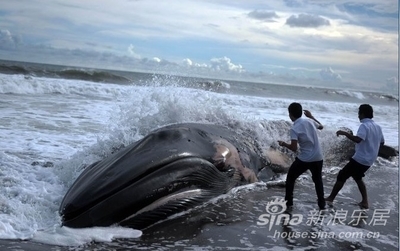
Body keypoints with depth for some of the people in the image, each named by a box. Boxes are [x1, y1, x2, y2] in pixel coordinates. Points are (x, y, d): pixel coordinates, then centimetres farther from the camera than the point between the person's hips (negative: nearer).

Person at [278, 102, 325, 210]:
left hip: (304, 159, -5)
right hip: (318, 158, 5)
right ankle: (322, 204, 23)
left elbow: (294, 148, -19)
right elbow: (321, 126, 25)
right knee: (318, 180, 24)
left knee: (290, 178, 15)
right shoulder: (310, 121, 2)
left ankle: (289, 202, 17)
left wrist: (284, 144, -1)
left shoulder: (294, 129, -15)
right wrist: (311, 116, 31)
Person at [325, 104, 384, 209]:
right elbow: (382, 142, 22)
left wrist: (344, 133, -26)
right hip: (369, 160, 9)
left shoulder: (364, 126, -18)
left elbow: (358, 139, -35)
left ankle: (330, 198, 9)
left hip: (360, 159, -8)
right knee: (357, 177, 27)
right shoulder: (377, 127, 9)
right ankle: (364, 201, 22)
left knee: (341, 176, 2)